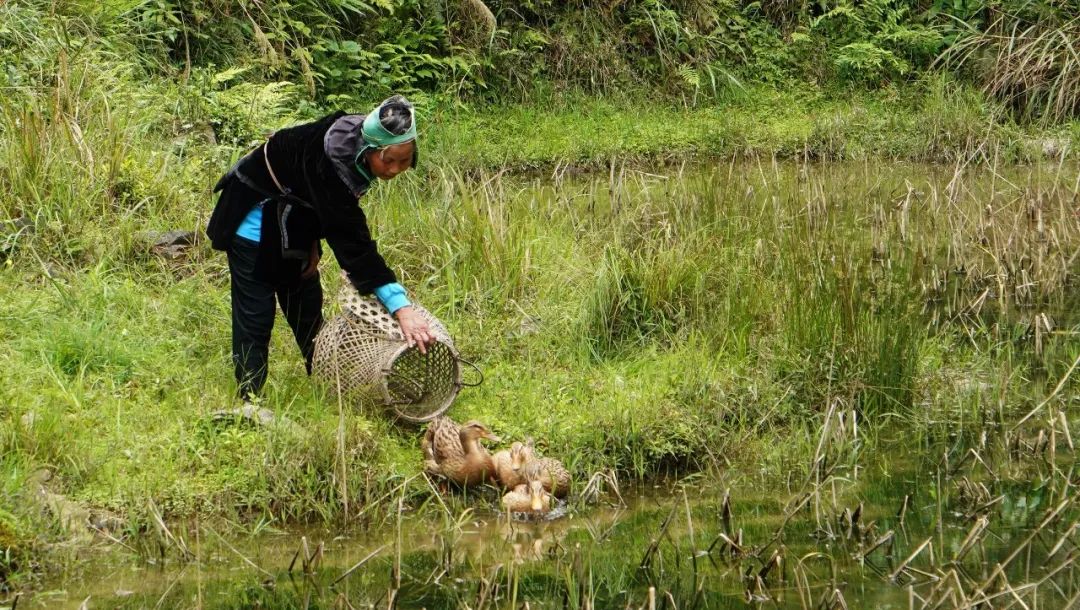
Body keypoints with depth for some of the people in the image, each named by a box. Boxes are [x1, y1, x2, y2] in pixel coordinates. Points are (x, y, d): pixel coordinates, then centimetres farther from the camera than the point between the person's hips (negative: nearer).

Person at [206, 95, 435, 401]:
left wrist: (313, 244, -8)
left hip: (291, 222, 8)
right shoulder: (330, 160, -40)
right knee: (255, 318, -7)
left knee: (308, 312, 13)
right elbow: (351, 239, -42)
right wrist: (400, 306, -46)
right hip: (255, 222, -8)